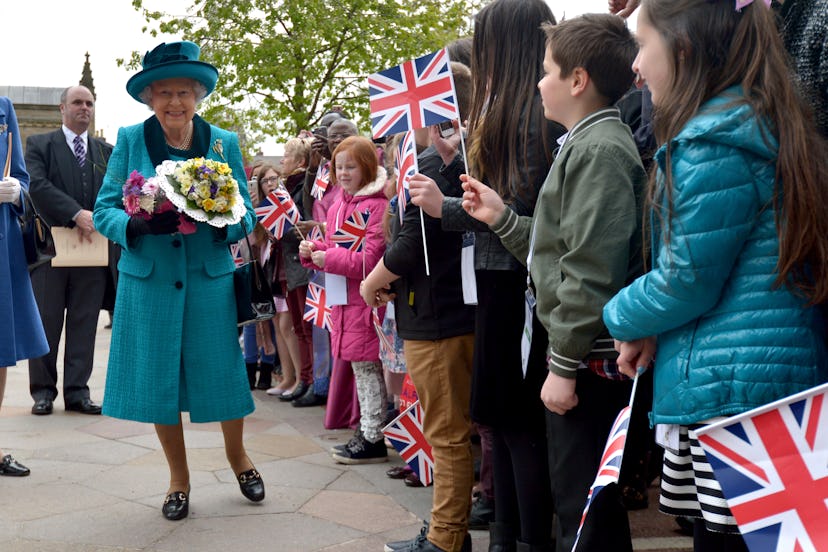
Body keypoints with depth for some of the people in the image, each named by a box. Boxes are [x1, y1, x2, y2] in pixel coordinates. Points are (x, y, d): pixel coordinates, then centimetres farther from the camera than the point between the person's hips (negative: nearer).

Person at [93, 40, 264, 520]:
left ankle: (238, 455, 34)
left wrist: (212, 220, -20)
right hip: (149, 282, 0)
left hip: (210, 280, 0)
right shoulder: (131, 140, 1)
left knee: (221, 371, 4)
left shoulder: (224, 142, 3)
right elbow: (105, 210, -1)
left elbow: (246, 215, 2)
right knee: (158, 379, 7)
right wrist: (142, 224, -23)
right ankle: (179, 479, 28)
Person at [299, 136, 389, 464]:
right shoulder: (338, 206, 14)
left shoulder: (377, 206, -14)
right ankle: (368, 433, 24)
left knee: (367, 366, -2)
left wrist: (329, 259, -18)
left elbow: (371, 258, -20)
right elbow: (331, 248, 22)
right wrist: (312, 251, 2)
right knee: (360, 366, 14)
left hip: (367, 299, -9)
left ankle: (373, 439, 8)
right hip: (344, 299, 9)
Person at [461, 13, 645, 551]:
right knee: (580, 500, 19)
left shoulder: (599, 148, -15)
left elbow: (593, 271, -22)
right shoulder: (588, 143, 17)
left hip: (591, 359, -10)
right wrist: (502, 219, 12)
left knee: (584, 508, -2)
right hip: (583, 355, 10)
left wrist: (563, 364, -20)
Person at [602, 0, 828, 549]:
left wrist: (624, 320, 5)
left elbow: (687, 280, -15)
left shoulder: (714, 144, -15)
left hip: (732, 387, -10)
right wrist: (653, 329, 9)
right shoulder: (765, 126, 15)